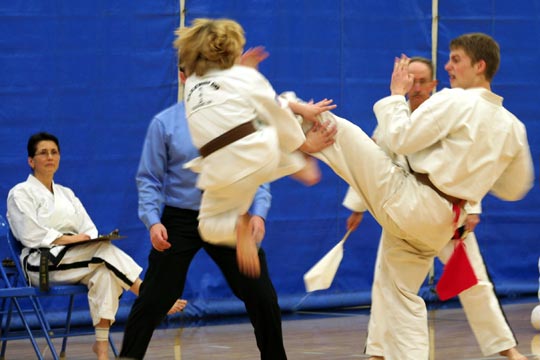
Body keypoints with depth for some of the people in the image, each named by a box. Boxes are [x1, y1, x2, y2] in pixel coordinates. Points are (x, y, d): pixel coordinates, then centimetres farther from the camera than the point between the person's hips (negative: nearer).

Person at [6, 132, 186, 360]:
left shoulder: (66, 194, 24)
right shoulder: (20, 194, 5)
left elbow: (89, 229, 16)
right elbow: (29, 234, -9)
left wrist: (89, 238, -8)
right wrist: (69, 239, -16)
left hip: (74, 259, 5)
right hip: (42, 263, -5)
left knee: (103, 271, -32)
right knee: (106, 250, -29)